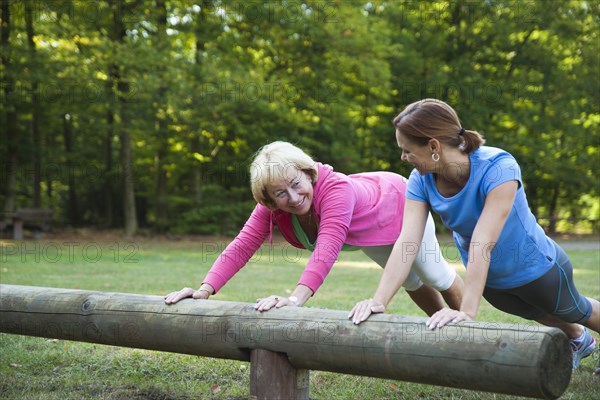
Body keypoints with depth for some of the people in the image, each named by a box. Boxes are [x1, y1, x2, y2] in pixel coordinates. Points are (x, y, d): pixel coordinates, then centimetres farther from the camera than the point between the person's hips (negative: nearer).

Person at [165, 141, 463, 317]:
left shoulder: (335, 189, -49)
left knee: (435, 276, 15)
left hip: (400, 202, -6)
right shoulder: (271, 207, -30)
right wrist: (205, 290, -50)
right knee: (412, 283, 28)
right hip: (366, 237, 6)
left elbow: (327, 249, -61)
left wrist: (297, 298, -74)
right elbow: (241, 246, -36)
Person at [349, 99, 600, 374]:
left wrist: (467, 311, -52)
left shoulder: (498, 168, -38)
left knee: (574, 311, 24)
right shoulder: (421, 180, -22)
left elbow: (482, 244, -46)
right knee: (542, 315, 32)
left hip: (535, 267, -5)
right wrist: (379, 300, -44)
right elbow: (407, 241, -32)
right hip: (489, 281, 5)